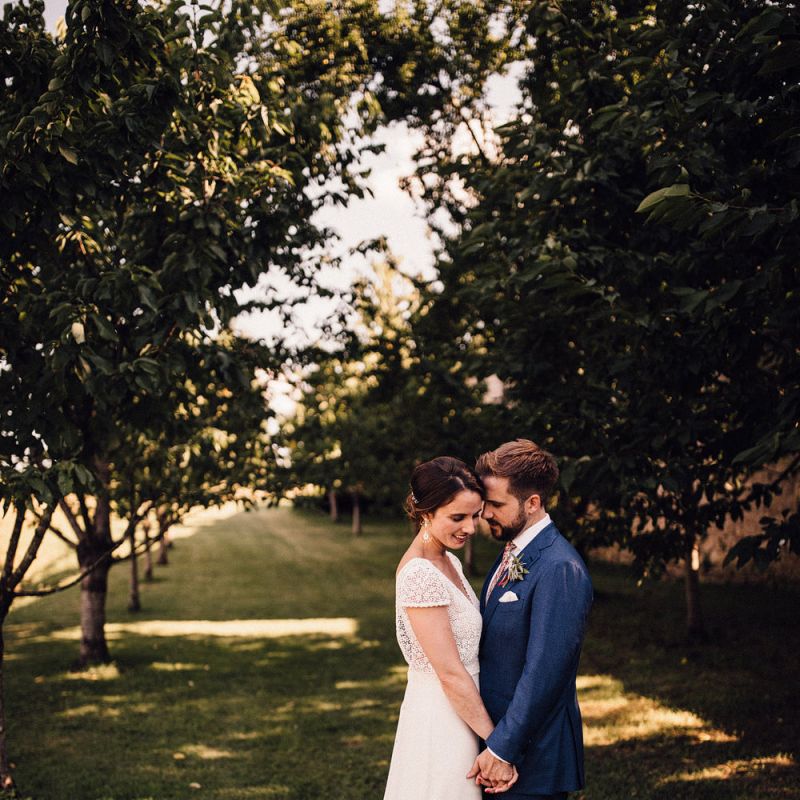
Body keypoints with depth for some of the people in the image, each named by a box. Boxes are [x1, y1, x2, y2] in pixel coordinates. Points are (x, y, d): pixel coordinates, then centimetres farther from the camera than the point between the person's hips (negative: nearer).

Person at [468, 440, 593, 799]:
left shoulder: (560, 569, -20)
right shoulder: (510, 555, 10)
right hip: (494, 729, 8)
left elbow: (543, 673, -23)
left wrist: (502, 749, -20)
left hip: (531, 756, -8)